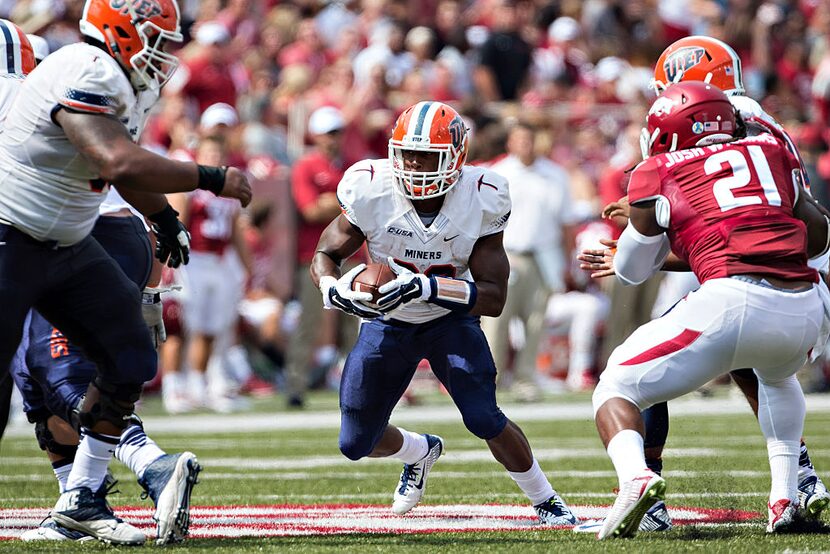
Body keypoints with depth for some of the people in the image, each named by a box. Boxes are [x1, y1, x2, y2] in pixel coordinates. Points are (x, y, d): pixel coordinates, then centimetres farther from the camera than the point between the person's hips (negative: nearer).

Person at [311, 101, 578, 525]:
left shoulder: (479, 200, -25)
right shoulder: (371, 190, -24)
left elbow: (494, 298, -27)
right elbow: (324, 257, -12)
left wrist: (425, 286, -41)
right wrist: (336, 290, -37)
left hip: (450, 319, -2)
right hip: (387, 322, 2)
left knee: (484, 419, -20)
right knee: (356, 443, 4)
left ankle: (544, 500, 5)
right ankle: (420, 452, 39)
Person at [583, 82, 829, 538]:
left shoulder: (660, 174, 13)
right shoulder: (768, 150, 23)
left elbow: (632, 270, 24)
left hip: (733, 303, -4)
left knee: (615, 389, 10)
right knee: (777, 378, 40)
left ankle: (635, 476, -20)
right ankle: (785, 500, 26)